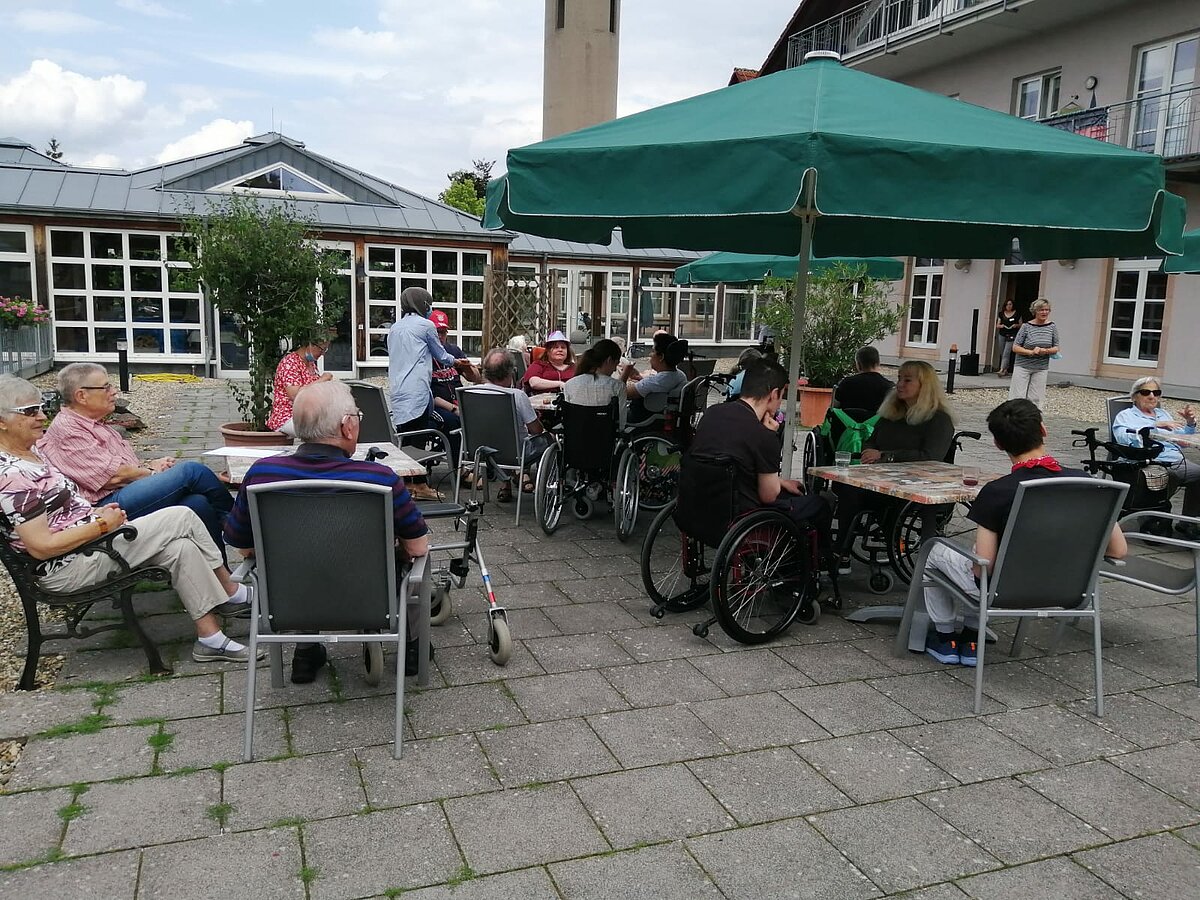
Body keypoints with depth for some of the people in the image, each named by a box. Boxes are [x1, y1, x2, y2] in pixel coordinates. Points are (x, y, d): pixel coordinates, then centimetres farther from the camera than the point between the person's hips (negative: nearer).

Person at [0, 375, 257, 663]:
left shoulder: (30, 453, 11)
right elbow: (41, 547, -23)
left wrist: (95, 511, 6)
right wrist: (102, 525, -16)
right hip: (70, 566, -10)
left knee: (180, 547, -7)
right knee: (181, 517, -14)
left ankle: (209, 637, -1)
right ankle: (233, 594, 0)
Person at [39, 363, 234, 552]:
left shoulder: (95, 425, 23)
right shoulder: (66, 430, -7)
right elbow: (113, 475, -14)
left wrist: (149, 464, 5)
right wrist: (152, 471, -1)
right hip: (108, 505, -9)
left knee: (198, 502, -19)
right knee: (191, 471, -20)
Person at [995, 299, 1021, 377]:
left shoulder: (1017, 314, 1)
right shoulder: (1001, 314, 8)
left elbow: (1020, 325, 8)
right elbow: (997, 325, 11)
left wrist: (1016, 325, -12)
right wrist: (1000, 326, -11)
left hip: (1011, 336, -4)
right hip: (1002, 335, 4)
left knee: (1006, 353, -14)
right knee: (1002, 353, 7)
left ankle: (1002, 370, -18)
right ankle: (1006, 370, 20)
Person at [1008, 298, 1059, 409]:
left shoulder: (1052, 327, 2)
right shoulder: (1026, 327, -7)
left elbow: (1056, 348, 7)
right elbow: (1015, 347, -7)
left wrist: (1046, 351, -15)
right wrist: (1031, 352, -22)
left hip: (1041, 368, 3)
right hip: (1022, 367, -3)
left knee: (1036, 399, 2)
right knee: (1018, 397, -4)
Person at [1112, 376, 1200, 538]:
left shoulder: (1163, 414, 30)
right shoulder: (1125, 416, 11)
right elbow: (1125, 439, -11)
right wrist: (1154, 426, -16)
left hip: (1179, 460, 6)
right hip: (1155, 463, -6)